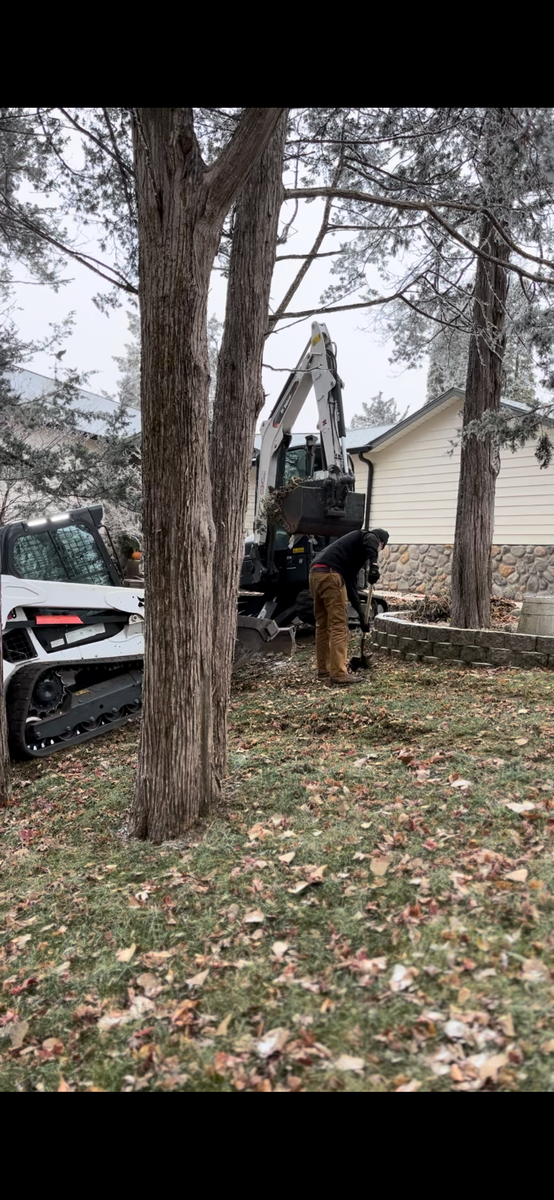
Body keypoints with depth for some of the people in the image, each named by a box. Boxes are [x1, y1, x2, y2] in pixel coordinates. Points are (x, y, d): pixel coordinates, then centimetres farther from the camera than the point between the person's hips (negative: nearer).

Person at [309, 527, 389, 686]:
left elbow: (350, 582, 34)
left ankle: (324, 669, 26)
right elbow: (370, 542, -14)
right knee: (338, 626, -4)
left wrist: (361, 616, 34)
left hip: (316, 573, 9)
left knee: (322, 625, 17)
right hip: (329, 573, -9)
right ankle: (339, 675, -3)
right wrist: (374, 565, -24)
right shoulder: (370, 536, 15)